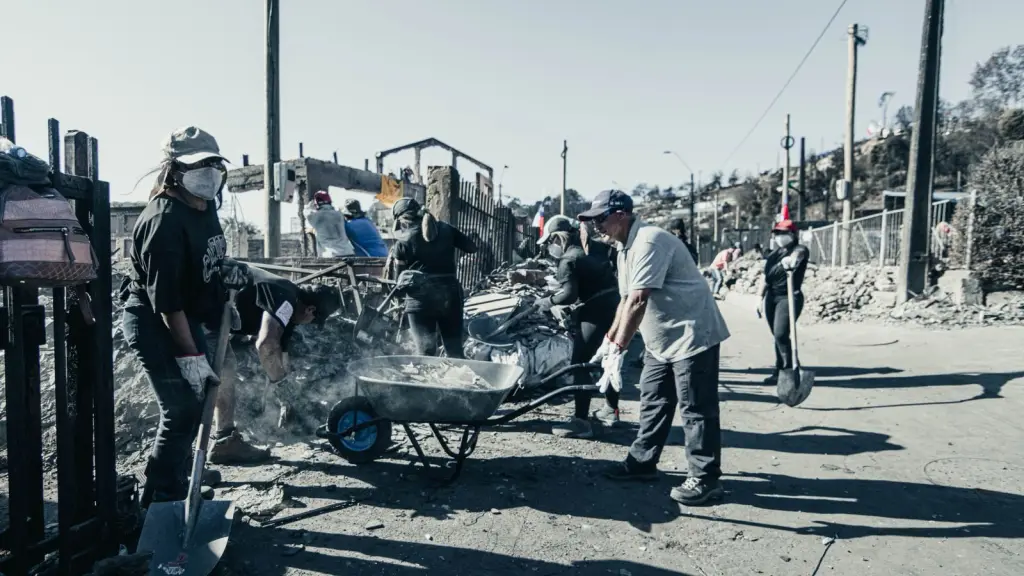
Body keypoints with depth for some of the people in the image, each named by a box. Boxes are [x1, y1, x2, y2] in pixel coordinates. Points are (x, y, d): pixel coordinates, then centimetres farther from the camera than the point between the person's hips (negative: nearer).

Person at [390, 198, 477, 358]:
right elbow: (472, 247, 14)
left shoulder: (403, 241, -2)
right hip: (450, 293, 3)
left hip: (421, 297, -3)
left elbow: (400, 277, 2)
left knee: (426, 353, 1)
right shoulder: (446, 229, 6)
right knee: (455, 351, 12)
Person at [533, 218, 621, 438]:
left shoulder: (568, 260, -10)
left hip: (595, 312, -10)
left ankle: (581, 421, -8)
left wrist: (548, 301, -4)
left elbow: (569, 294, -19)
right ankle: (611, 410, 34)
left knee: (580, 364, -6)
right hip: (611, 305, 10)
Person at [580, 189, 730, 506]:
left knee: (696, 409, -2)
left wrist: (618, 349, -31)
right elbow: (626, 300, 15)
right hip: (661, 339, 10)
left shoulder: (649, 241, -23)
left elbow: (638, 301, -30)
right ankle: (642, 462, 27)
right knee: (653, 402, 15)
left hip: (692, 335, -10)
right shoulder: (625, 248, 9)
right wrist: (608, 340, 13)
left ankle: (705, 478, 9)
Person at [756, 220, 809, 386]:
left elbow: (798, 254, -31)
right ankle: (779, 370, 21)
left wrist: (791, 259, -55)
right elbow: (765, 277, 19)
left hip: (789, 297, -7)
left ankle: (788, 370, -5)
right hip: (771, 297, 7)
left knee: (781, 335, -16)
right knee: (777, 336, 12)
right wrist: (761, 299, 17)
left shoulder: (799, 249, -5)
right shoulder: (773, 254, 15)